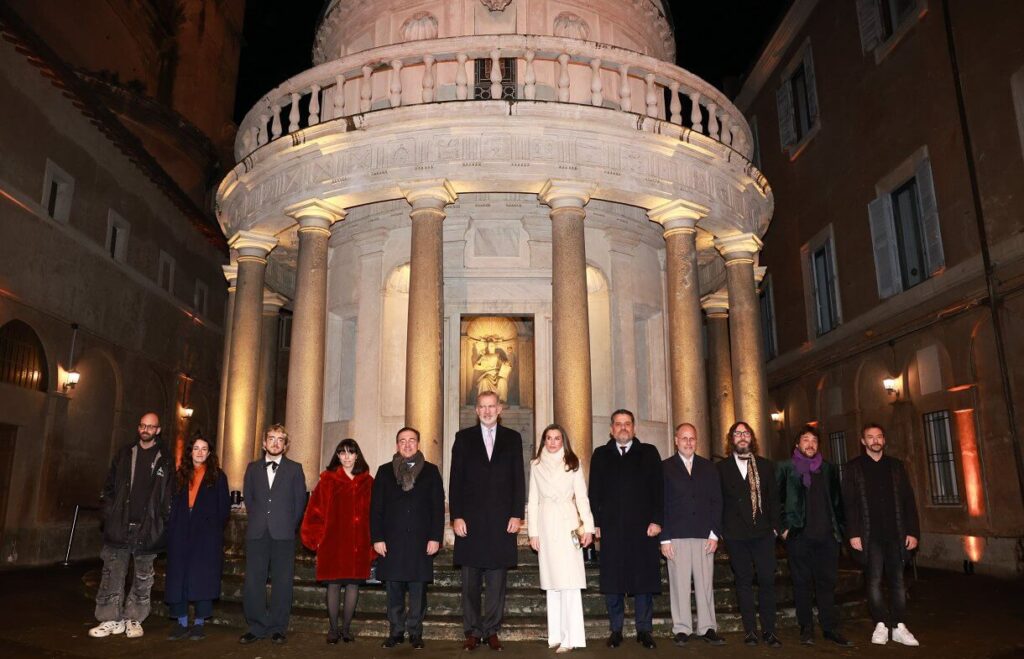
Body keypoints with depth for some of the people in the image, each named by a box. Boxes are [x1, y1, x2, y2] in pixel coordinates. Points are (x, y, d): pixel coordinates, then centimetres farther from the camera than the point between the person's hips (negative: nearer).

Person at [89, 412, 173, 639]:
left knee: (143, 577, 7)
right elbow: (109, 487, 11)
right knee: (113, 574, 5)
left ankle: (133, 619, 18)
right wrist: (109, 516, 2)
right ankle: (111, 619, 15)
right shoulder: (124, 454, 9)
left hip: (147, 529, -2)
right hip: (119, 526, 2)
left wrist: (164, 523, -6)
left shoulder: (165, 460, 1)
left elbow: (169, 495, 1)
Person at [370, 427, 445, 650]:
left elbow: (438, 506, 3)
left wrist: (436, 538, -4)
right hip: (392, 541, 1)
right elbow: (376, 507, 5)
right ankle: (396, 632, 17)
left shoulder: (431, 471, 7)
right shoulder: (385, 471, 9)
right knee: (394, 590, 5)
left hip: (420, 542, -1)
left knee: (418, 591, 3)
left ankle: (415, 633, 14)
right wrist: (377, 538, -3)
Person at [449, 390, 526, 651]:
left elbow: (518, 479, 6)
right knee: (470, 581, 6)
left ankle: (492, 631, 17)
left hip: (501, 520, 0)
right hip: (470, 520, 0)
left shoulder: (512, 438, 8)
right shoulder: (464, 437, 6)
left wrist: (517, 515, -2)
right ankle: (472, 631, 17)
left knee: (497, 581, 6)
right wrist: (456, 516, -5)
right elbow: (455, 480, 2)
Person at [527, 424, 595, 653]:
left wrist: (588, 527, -5)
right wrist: (533, 532, 3)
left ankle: (570, 637, -4)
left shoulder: (573, 463, 5)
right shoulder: (536, 465, 9)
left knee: (569, 581, -7)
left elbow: (582, 496, 3)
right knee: (551, 581, 5)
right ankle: (555, 635, 11)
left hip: (567, 524, -2)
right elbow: (533, 500, 9)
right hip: (546, 524, 2)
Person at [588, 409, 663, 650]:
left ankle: (644, 630, 14)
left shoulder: (649, 453, 8)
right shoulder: (600, 455, 11)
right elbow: (594, 492, 7)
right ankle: (615, 630, 15)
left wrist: (656, 520, -6)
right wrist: (596, 523, 0)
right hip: (611, 528, 1)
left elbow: (658, 489, 2)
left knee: (644, 578, 3)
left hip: (643, 527, -1)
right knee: (612, 580, 4)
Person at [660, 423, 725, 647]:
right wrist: (664, 538, -5)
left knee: (706, 584, 3)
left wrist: (714, 534, 1)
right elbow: (661, 504, 1)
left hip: (704, 535, 2)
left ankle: (707, 628, 12)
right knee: (679, 584, 0)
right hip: (676, 536, -2)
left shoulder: (708, 467, 13)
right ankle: (681, 629, 9)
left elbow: (716, 502, 10)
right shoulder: (665, 468, 5)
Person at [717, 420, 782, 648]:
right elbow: (717, 501, 3)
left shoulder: (766, 466, 11)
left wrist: (774, 526, 2)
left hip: (763, 533, 1)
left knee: (767, 579, -2)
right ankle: (750, 630, 12)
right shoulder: (722, 468, 4)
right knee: (744, 581, 5)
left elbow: (773, 498, 10)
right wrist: (719, 530, -2)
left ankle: (769, 630, 9)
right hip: (736, 534, -1)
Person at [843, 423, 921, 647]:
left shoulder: (896, 466, 11)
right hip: (870, 535, -2)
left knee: (897, 581, 5)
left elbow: (908, 500, 8)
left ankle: (899, 627, 12)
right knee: (874, 581, -1)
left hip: (896, 533, 2)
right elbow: (849, 503, -1)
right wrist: (853, 533, -8)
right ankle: (881, 625, 8)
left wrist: (913, 531, 0)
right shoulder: (854, 467, 5)